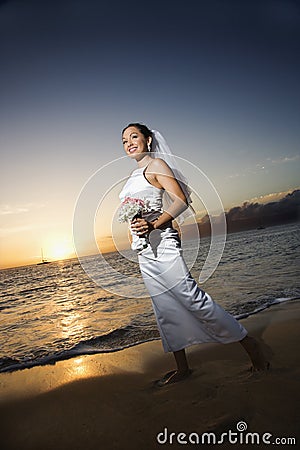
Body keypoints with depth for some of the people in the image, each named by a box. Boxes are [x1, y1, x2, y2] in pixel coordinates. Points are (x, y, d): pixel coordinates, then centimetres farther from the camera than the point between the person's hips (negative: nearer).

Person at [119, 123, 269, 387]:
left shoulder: (155, 164, -2)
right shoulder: (134, 176, 21)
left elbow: (181, 200, -14)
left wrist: (153, 225, -23)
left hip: (161, 244, -8)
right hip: (144, 250, 9)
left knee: (193, 298, -9)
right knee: (165, 308, 10)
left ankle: (248, 342, 9)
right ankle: (182, 368, 21)